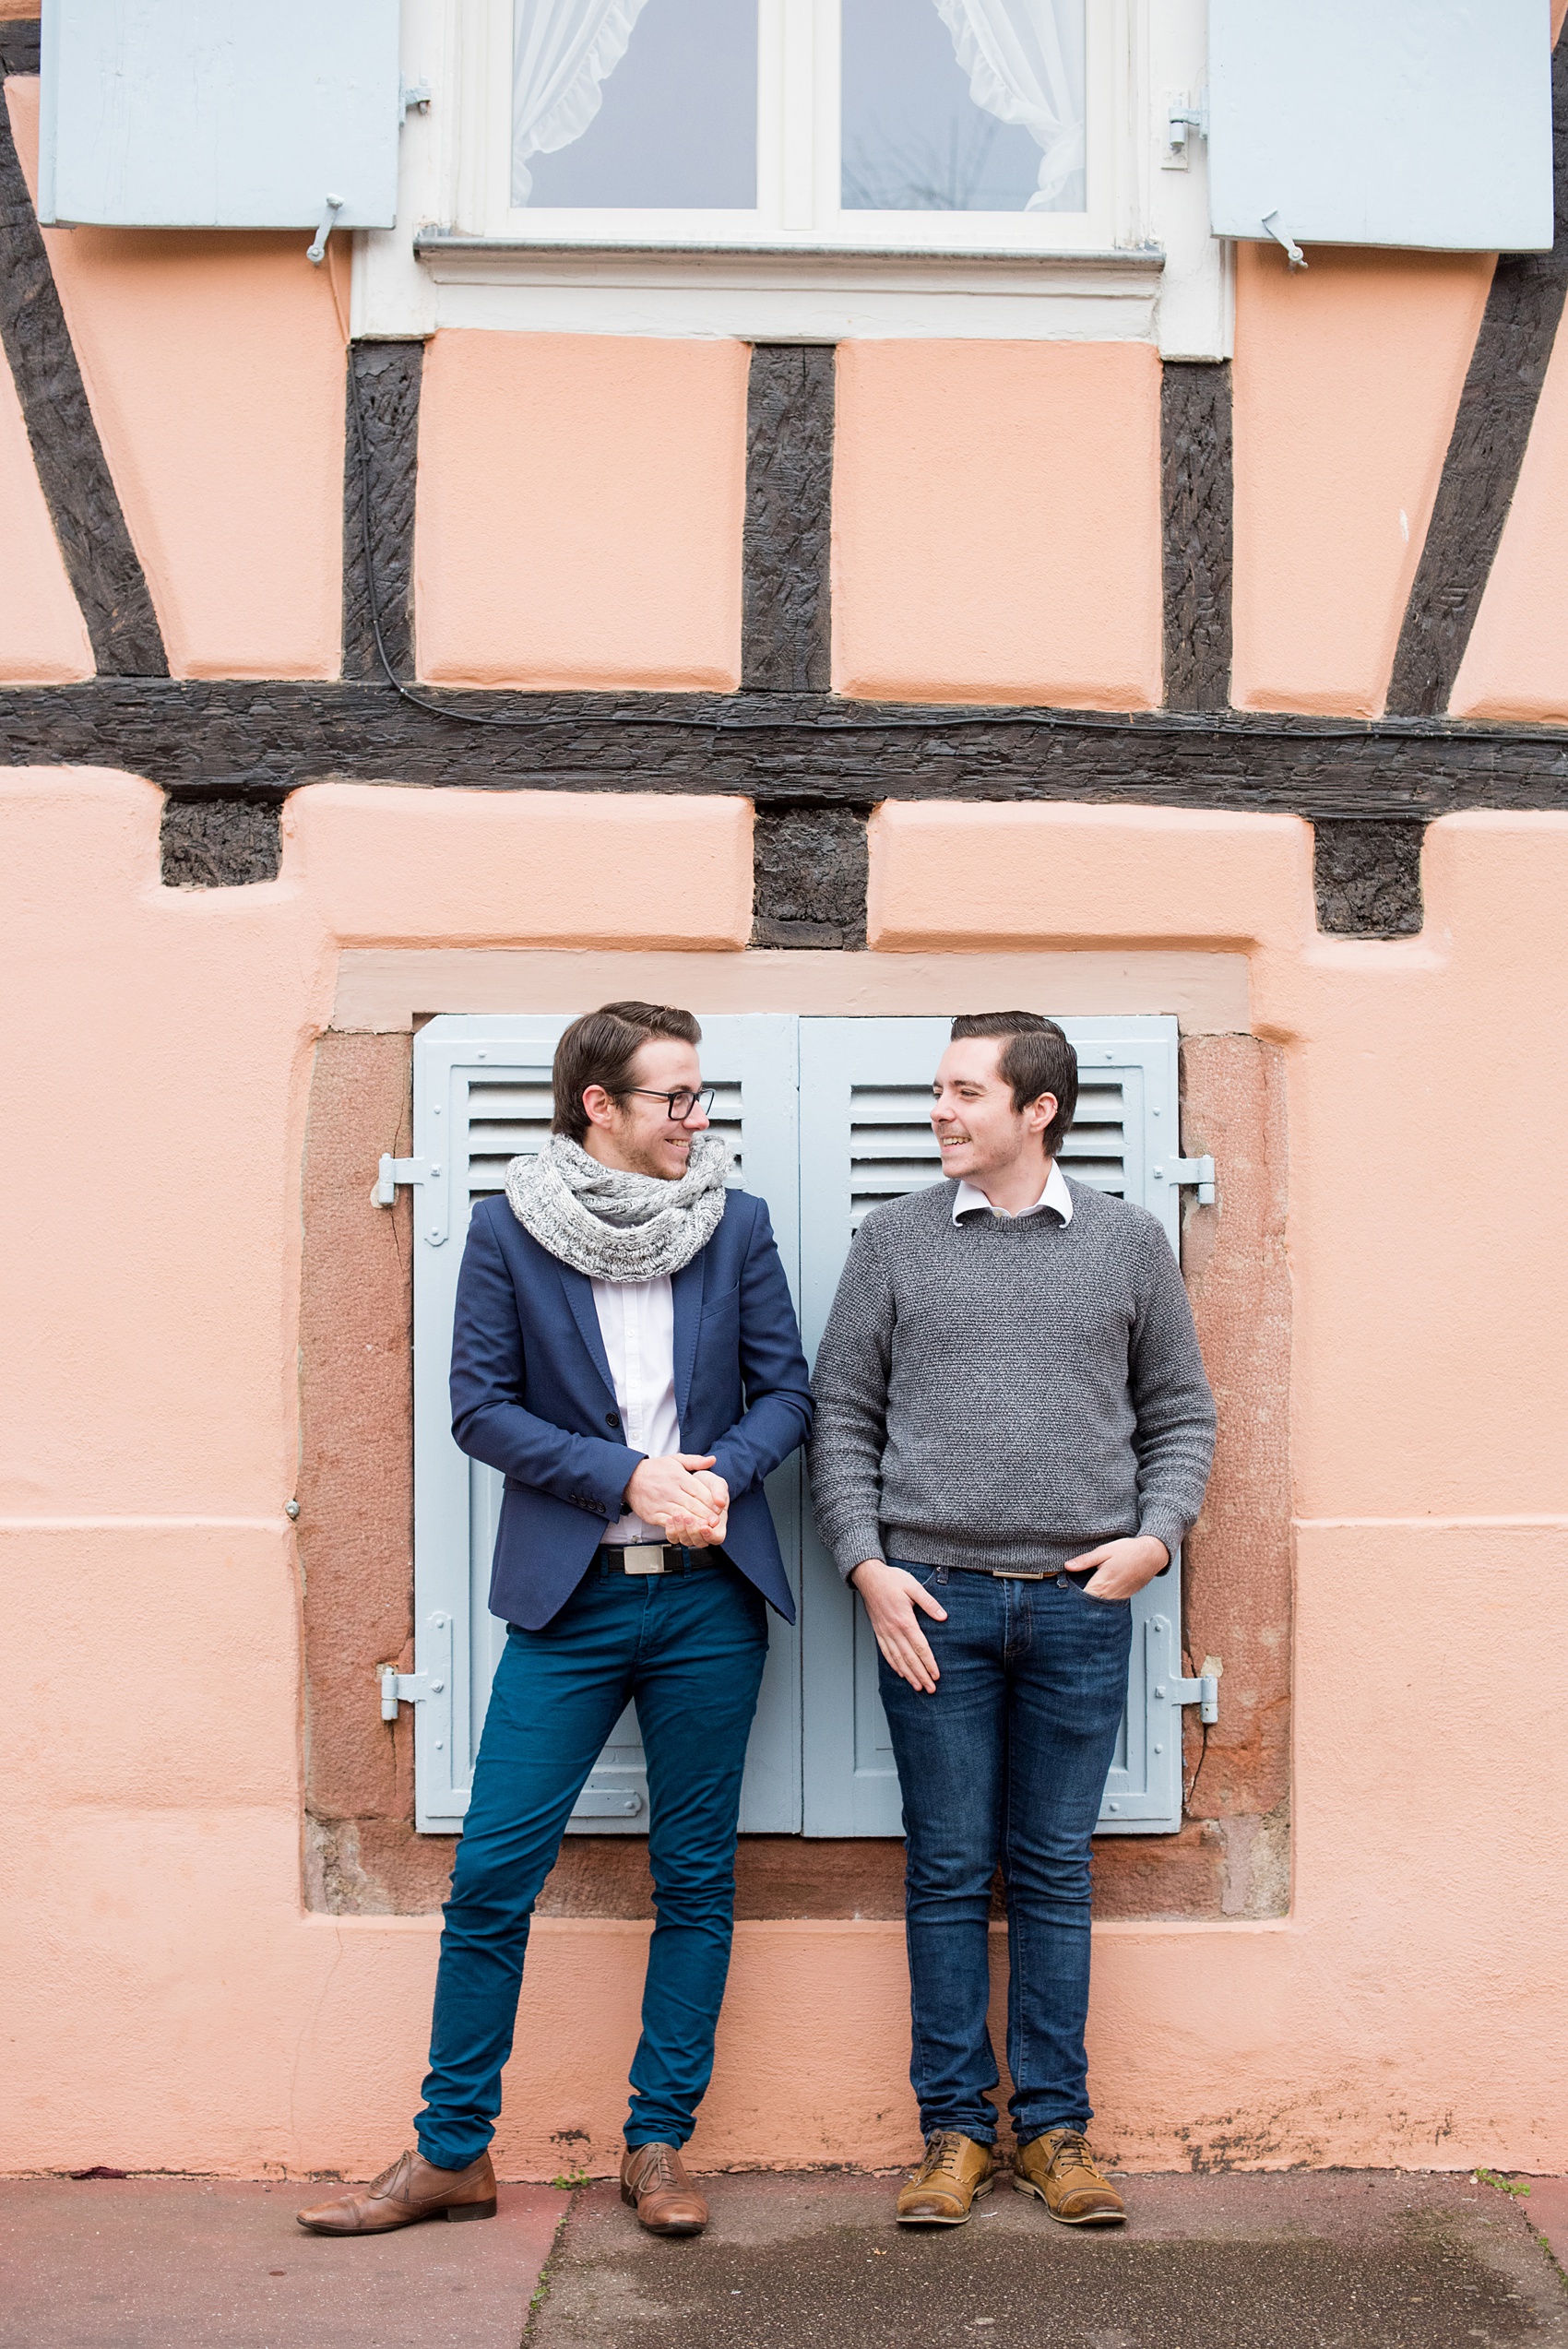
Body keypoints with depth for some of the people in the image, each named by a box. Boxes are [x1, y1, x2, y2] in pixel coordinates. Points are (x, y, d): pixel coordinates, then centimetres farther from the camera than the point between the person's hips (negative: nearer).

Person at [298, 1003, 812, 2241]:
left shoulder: (737, 1225, 5)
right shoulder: (507, 1231, 0)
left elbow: (787, 1392, 6)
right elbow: (481, 1406, -4)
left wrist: (719, 1473, -13)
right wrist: (627, 1477, -14)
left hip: (709, 1594, 2)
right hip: (568, 1595, -1)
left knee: (696, 1880, 7)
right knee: (492, 1874, -1)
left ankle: (659, 2144, 21)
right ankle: (452, 2152, 15)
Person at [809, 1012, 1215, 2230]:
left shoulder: (1127, 1240, 6)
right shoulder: (896, 1237, 5)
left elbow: (1181, 1411, 11)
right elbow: (843, 1417, 6)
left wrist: (1157, 1534, -4)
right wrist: (868, 1566, -4)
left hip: (1081, 1599, 0)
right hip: (934, 1596, 0)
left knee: (1056, 1870, 8)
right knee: (949, 1870, 6)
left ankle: (1055, 2126, 19)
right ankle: (955, 2128, 17)